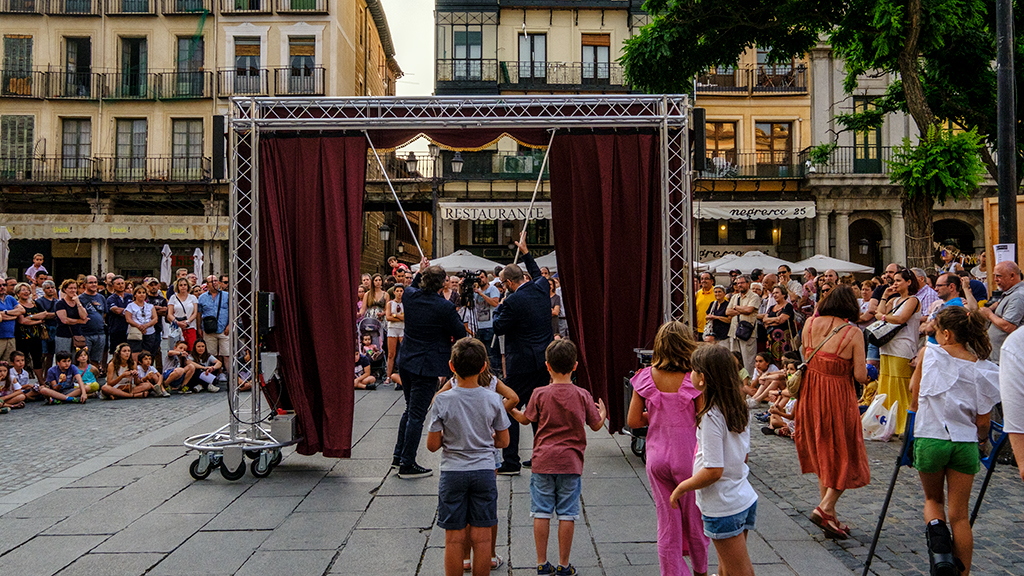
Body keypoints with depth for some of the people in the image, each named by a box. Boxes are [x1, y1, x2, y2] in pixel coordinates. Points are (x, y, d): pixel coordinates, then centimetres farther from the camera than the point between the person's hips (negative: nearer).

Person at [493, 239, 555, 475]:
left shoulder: (513, 301, -19)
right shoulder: (542, 288, 3)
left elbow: (498, 328, -9)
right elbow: (538, 274, 27)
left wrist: (499, 307, 6)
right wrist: (525, 252, 34)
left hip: (522, 363, -8)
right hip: (544, 360, 8)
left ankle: (510, 462, 4)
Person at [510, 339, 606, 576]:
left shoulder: (540, 394, -5)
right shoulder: (582, 395, -3)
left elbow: (525, 419, 8)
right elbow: (596, 425, 7)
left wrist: (510, 409, 27)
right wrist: (602, 412, 29)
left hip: (543, 461, 0)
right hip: (570, 462, 0)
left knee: (541, 513, 7)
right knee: (567, 514, 7)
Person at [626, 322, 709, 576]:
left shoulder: (646, 377, -7)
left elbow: (633, 420, -4)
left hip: (657, 457, 2)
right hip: (688, 457, -2)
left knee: (667, 523, 13)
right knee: (694, 521, 19)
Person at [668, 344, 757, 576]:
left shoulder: (711, 417, -23)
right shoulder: (738, 409, 3)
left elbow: (713, 471, -24)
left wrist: (682, 487, -11)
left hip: (723, 508, -8)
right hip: (745, 499, 8)